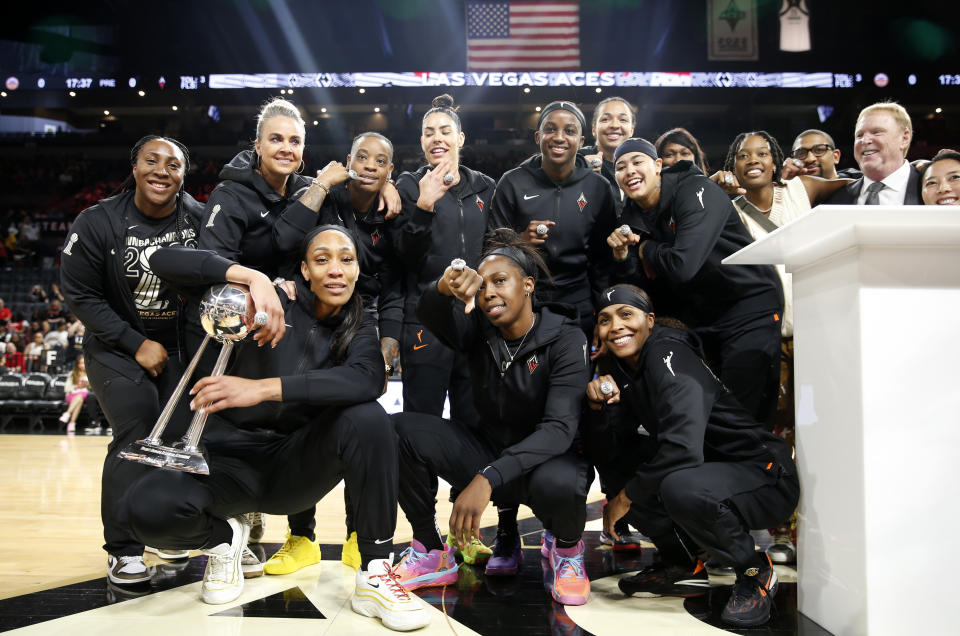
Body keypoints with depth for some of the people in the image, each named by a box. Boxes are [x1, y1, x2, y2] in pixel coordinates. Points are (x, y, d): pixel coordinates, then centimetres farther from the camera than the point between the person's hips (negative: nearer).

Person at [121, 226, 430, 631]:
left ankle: (374, 576, -17)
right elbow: (164, 261, -13)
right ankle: (225, 535, 6)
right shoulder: (274, 301, -6)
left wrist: (264, 388, -36)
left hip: (294, 469, 1)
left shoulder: (359, 328, 1)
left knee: (367, 418, -28)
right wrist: (252, 276, -29)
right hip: (230, 458, -1)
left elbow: (368, 380, -25)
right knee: (145, 509, -30)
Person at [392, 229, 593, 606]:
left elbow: (559, 427, -27)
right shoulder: (479, 330, -3)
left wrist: (487, 479, -40)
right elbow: (429, 315, -23)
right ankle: (433, 554, -1)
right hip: (488, 448, 4)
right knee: (399, 429, -16)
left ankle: (566, 547, -2)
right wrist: (445, 288, -49)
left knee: (556, 484, -41)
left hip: (546, 458, -4)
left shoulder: (565, 338, -16)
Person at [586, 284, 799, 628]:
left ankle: (755, 572, -7)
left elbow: (682, 450, -33)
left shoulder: (669, 356, -20)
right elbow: (611, 449, 3)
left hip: (766, 475, -8)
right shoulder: (621, 368, 5)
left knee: (680, 488, -36)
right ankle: (683, 564, 9)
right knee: (617, 465, 2)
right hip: (710, 471, 9)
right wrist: (598, 405, -16)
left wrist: (624, 497, -20)